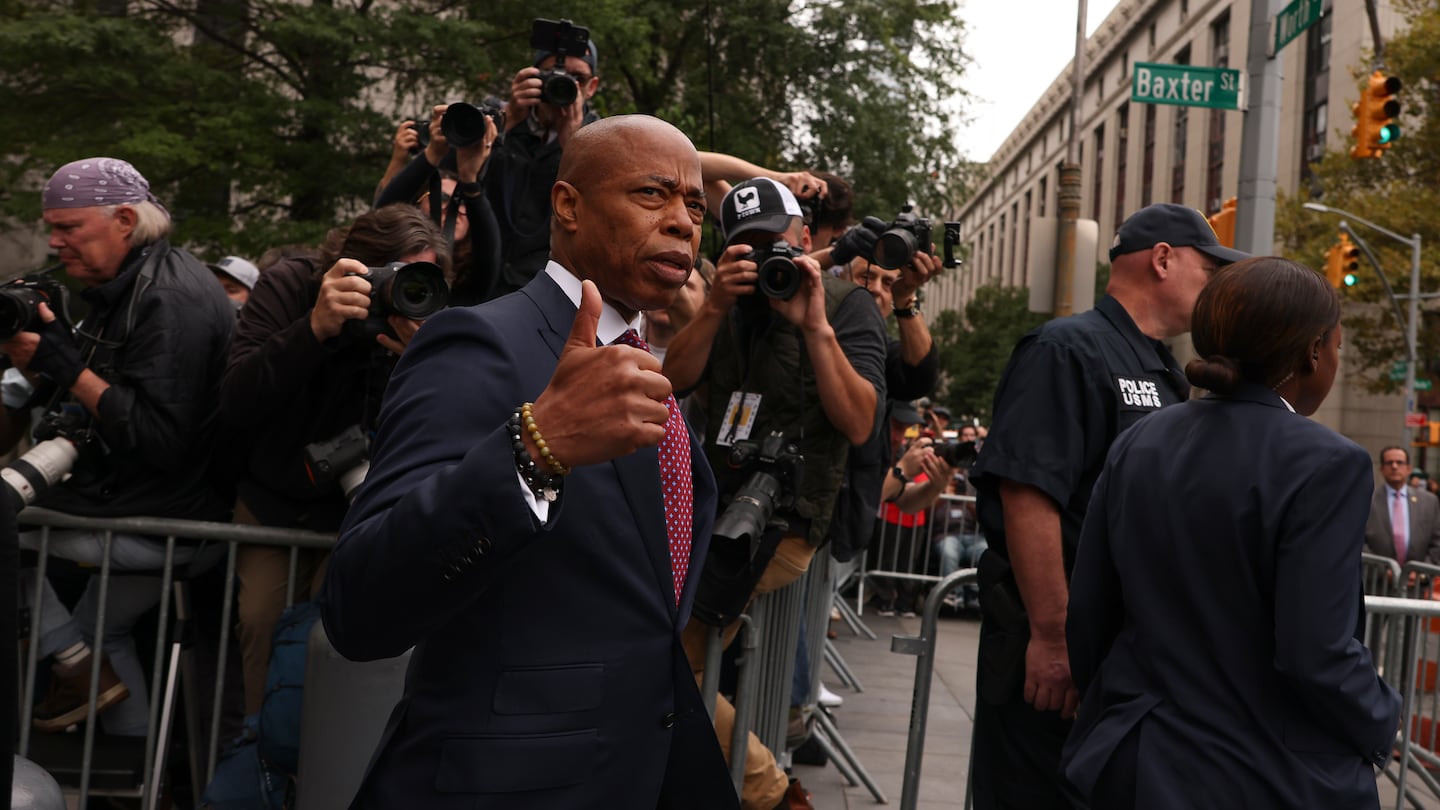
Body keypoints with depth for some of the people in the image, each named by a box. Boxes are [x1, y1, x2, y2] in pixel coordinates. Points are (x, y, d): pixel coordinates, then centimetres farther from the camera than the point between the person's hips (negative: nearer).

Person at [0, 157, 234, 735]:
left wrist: (65, 364, -25)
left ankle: (78, 666, 1)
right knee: (100, 626, 25)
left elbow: (162, 439, -29)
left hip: (174, 524, -10)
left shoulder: (171, 301, -22)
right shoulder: (128, 287, 10)